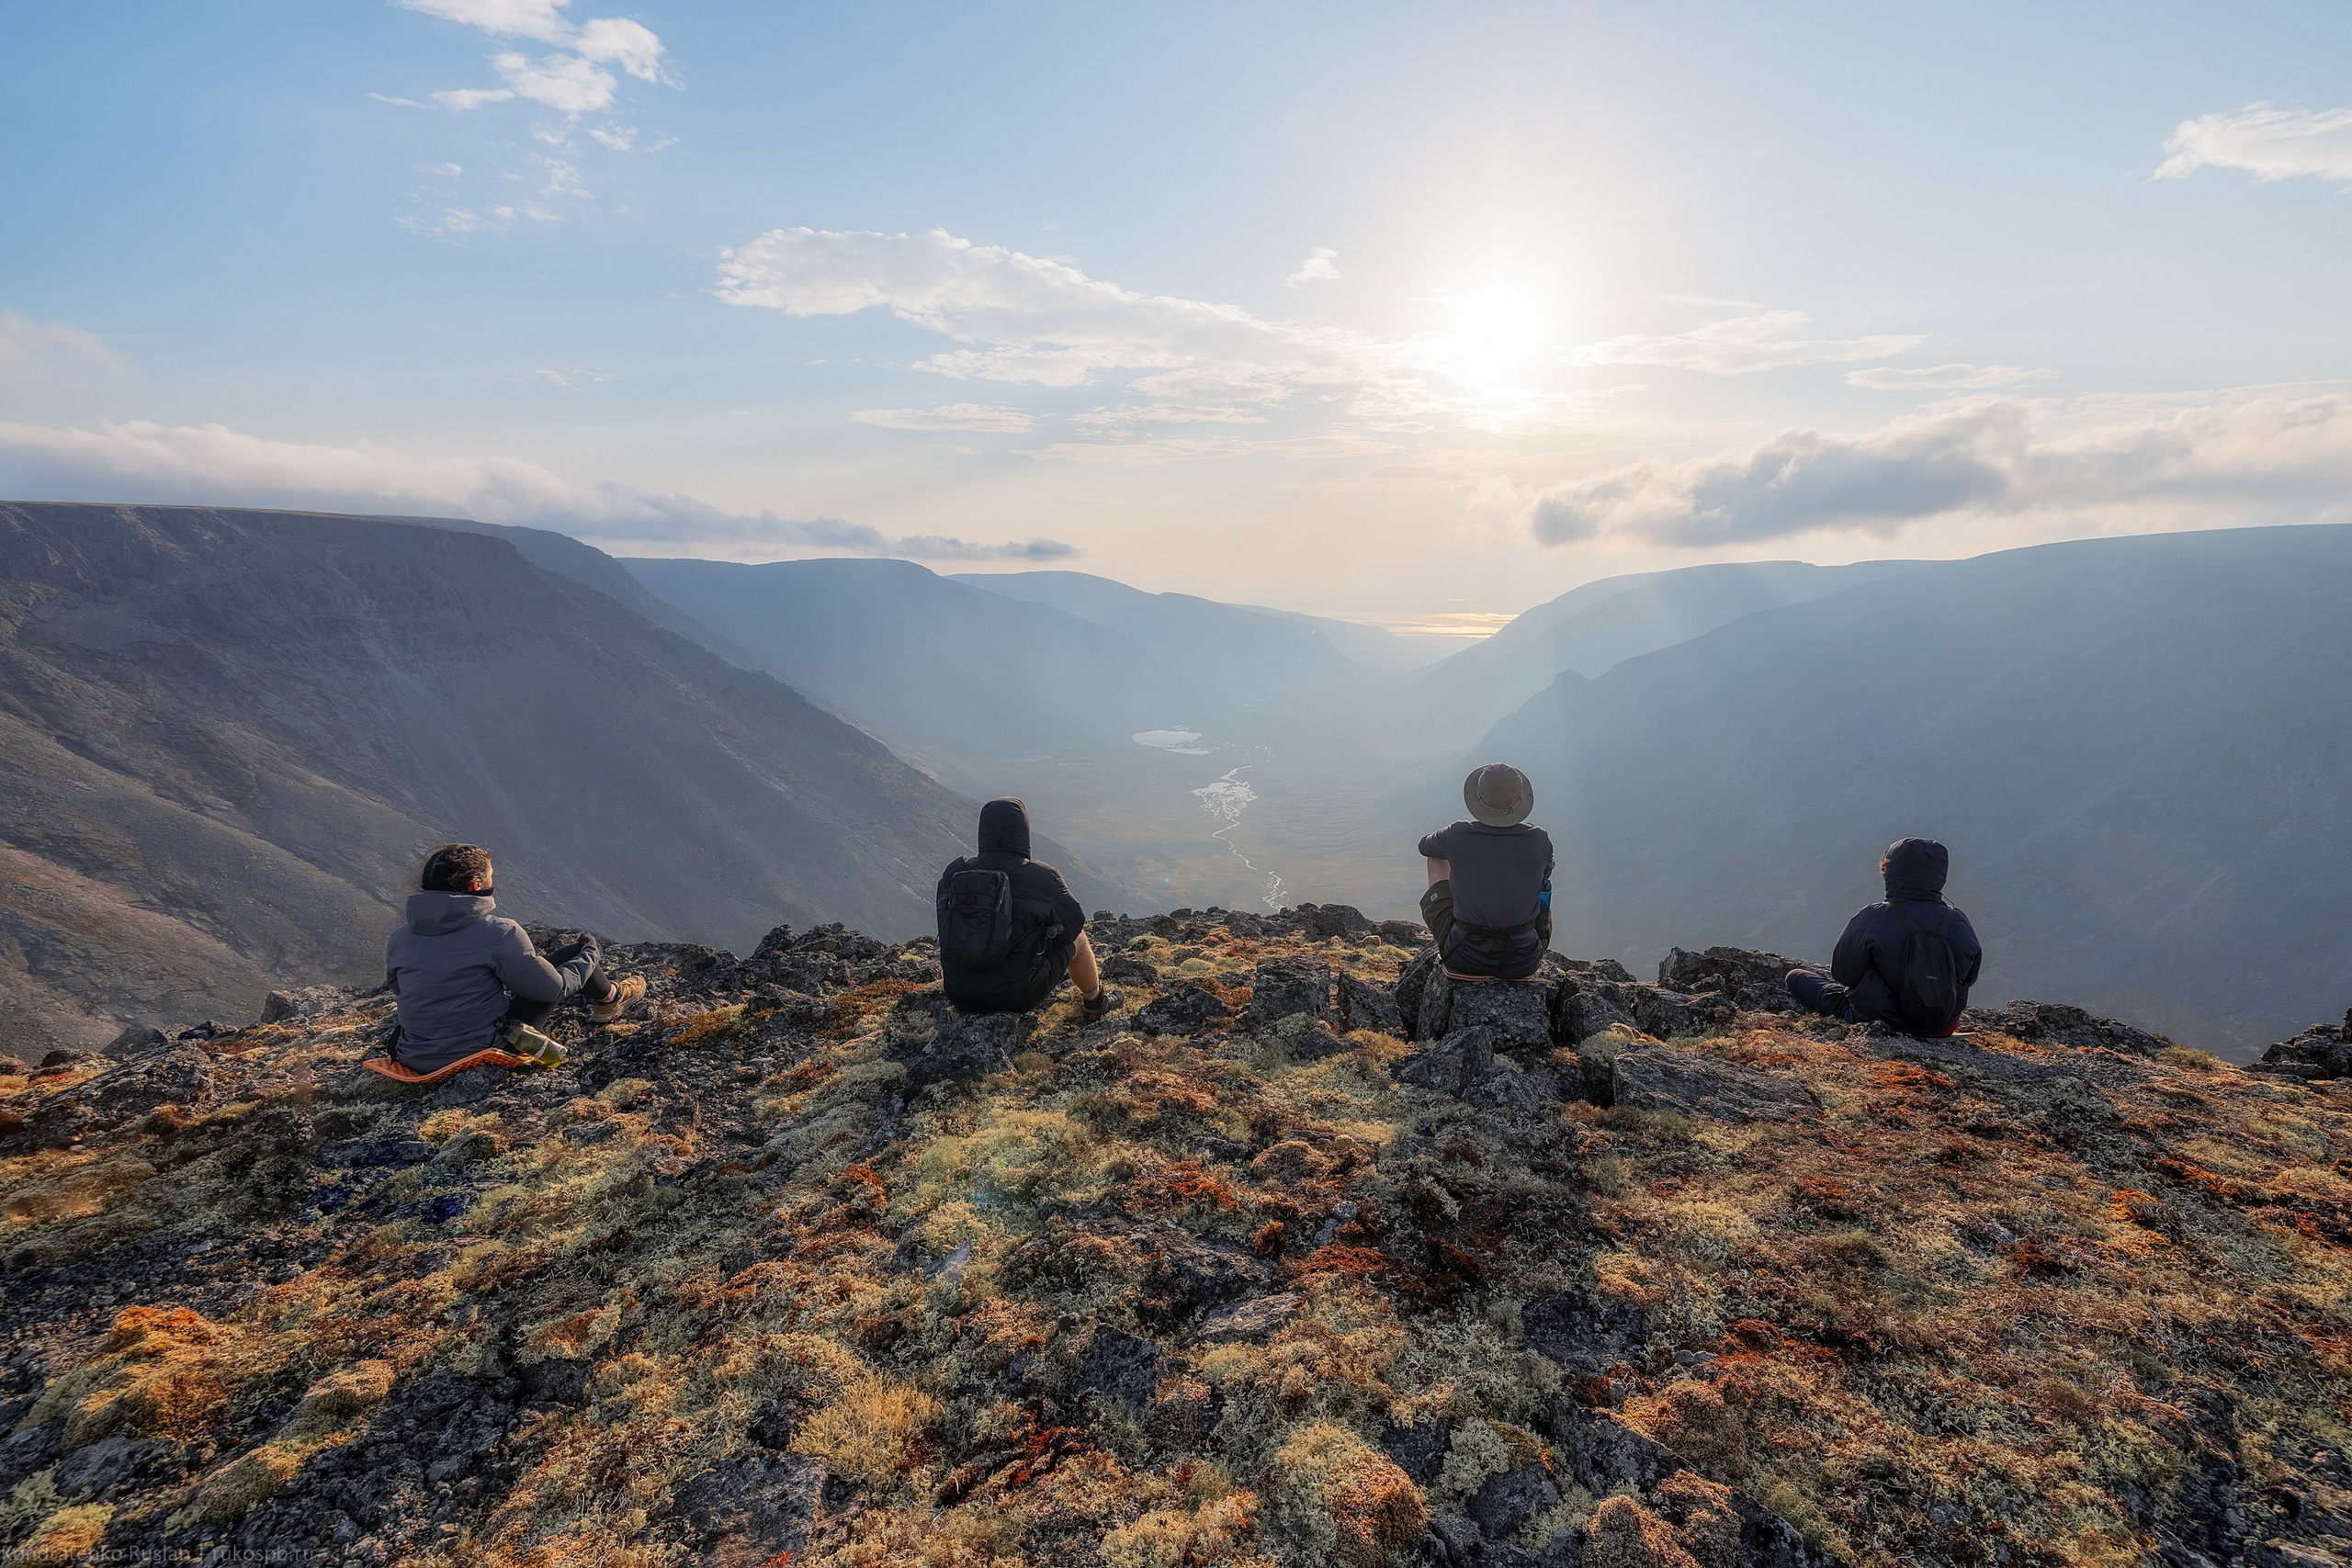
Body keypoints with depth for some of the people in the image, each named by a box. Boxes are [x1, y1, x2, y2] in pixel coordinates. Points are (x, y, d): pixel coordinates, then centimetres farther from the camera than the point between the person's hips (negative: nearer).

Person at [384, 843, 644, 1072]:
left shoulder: (398, 940, -1)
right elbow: (552, 988, -10)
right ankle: (608, 999, 36)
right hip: (482, 1052, -6)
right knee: (572, 953, 7)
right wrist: (589, 956, 9)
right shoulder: (499, 932, -18)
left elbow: (398, 989, 17)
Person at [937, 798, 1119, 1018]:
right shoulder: (1043, 878, -17)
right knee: (1077, 939, 21)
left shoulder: (954, 872, -5)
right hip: (1019, 997, -4)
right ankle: (1095, 1001, 45)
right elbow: (1073, 925, -3)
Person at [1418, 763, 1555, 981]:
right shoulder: (1539, 841, -14)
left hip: (1465, 959, -1)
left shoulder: (1456, 836, -16)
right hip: (1523, 962, 1)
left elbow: (1425, 847, 10)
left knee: (1437, 860, 21)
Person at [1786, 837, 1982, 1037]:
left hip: (1880, 1021, -4)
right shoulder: (1959, 923, -14)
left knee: (1796, 976, 15)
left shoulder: (1872, 919, -24)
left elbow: (1843, 973, -14)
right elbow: (1968, 978, 2)